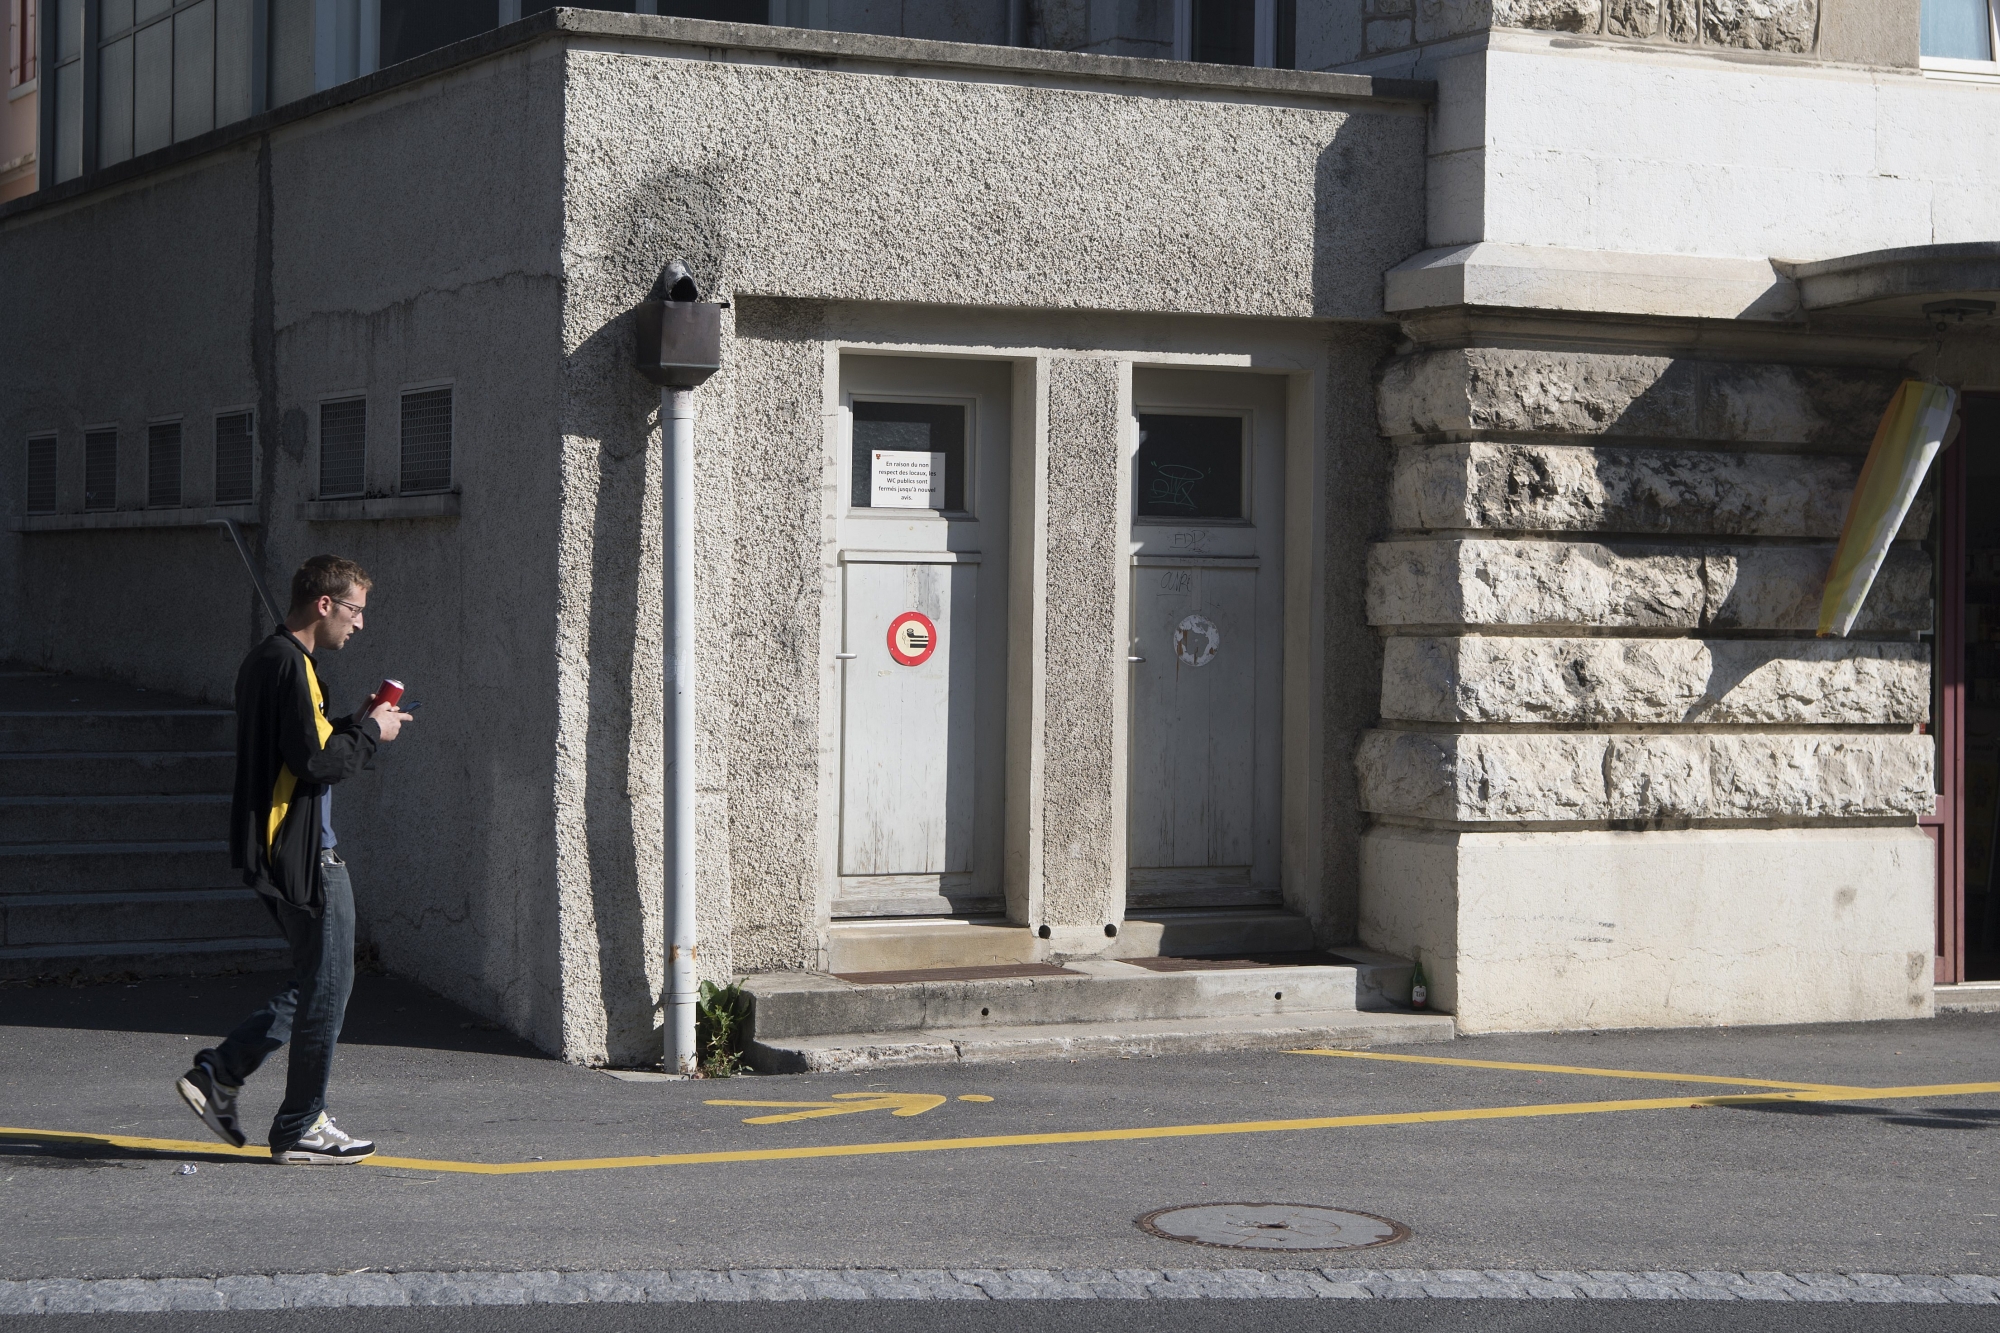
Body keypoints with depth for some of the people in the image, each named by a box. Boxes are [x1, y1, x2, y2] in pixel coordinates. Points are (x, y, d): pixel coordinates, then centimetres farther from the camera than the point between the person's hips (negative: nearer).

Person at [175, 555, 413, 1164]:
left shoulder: (264, 660, 15)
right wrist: (371, 732, -8)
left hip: (276, 846, 10)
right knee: (327, 984, 0)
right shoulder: (292, 666, -17)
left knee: (315, 980, 17)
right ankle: (301, 1127, 7)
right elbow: (315, 763, -23)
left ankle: (216, 1075, 13)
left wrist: (358, 724, 11)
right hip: (305, 854, -10)